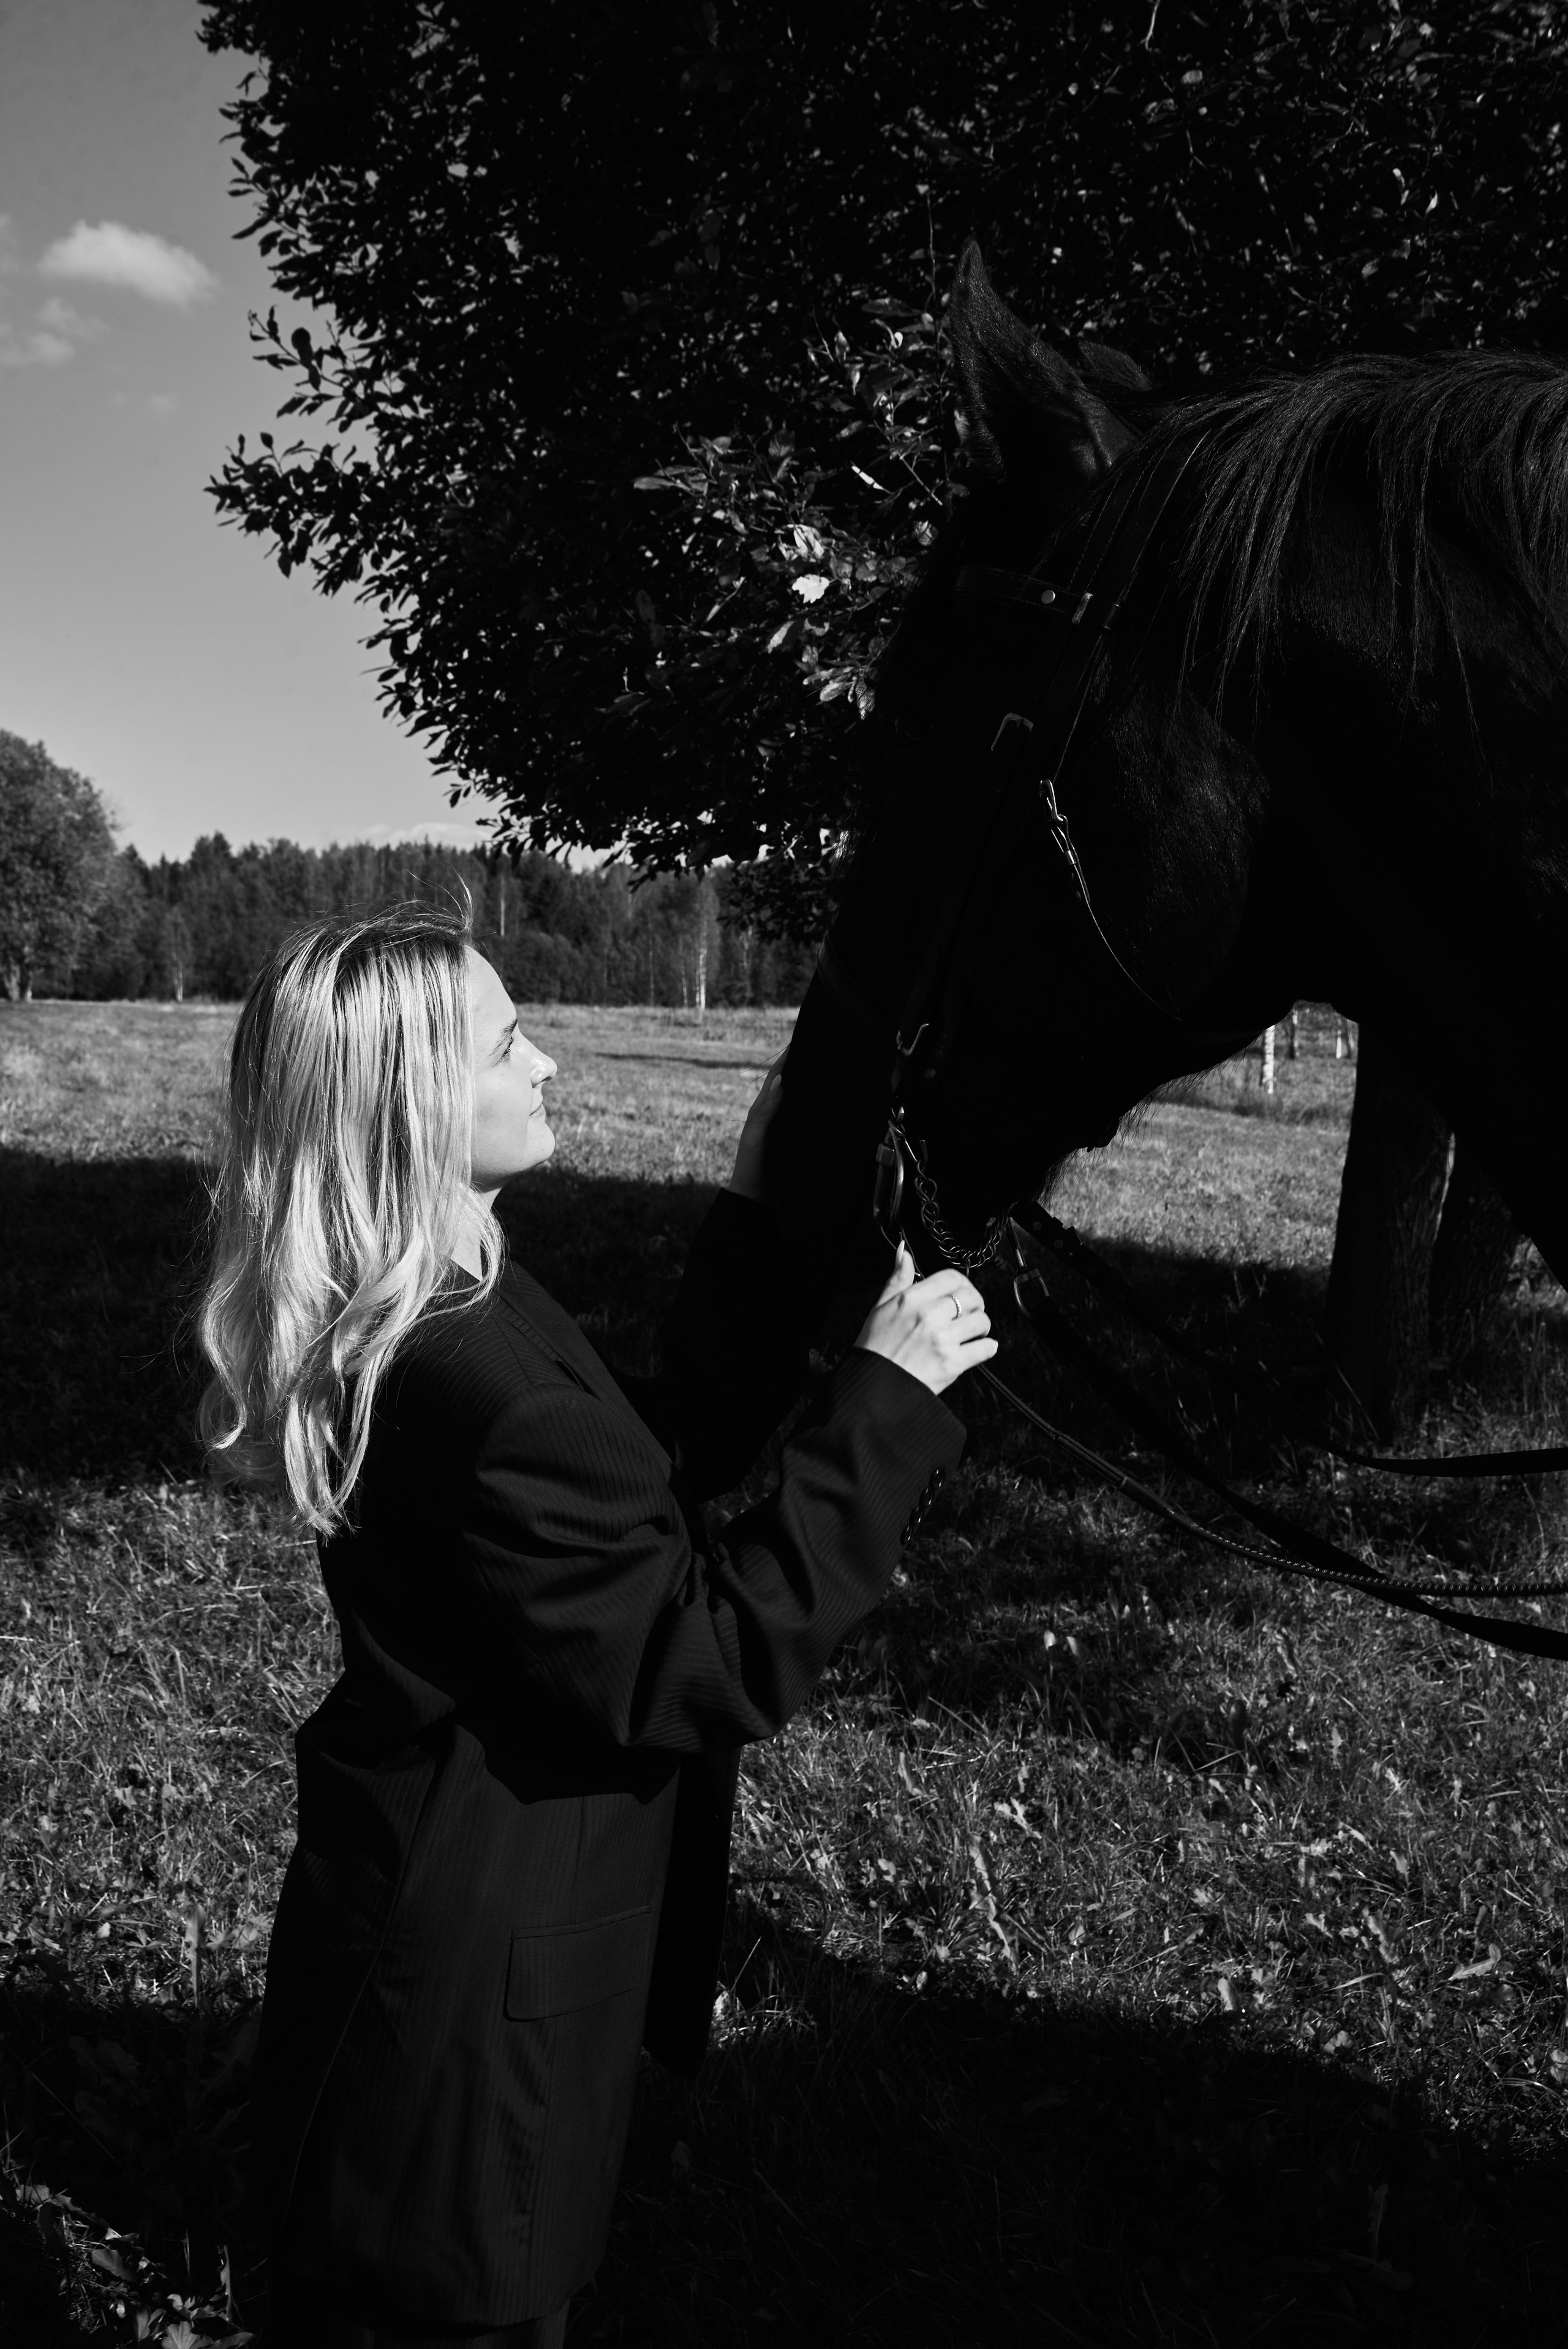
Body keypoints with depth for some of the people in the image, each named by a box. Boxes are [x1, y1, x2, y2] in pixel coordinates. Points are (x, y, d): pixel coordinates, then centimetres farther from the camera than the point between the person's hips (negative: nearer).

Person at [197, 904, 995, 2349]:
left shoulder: (445, 1319, 1)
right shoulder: (475, 1386, -31)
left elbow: (672, 1453, 9)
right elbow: (715, 1666, -26)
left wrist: (760, 1213, 6)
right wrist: (888, 1397, -22)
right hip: (477, 2000, -9)